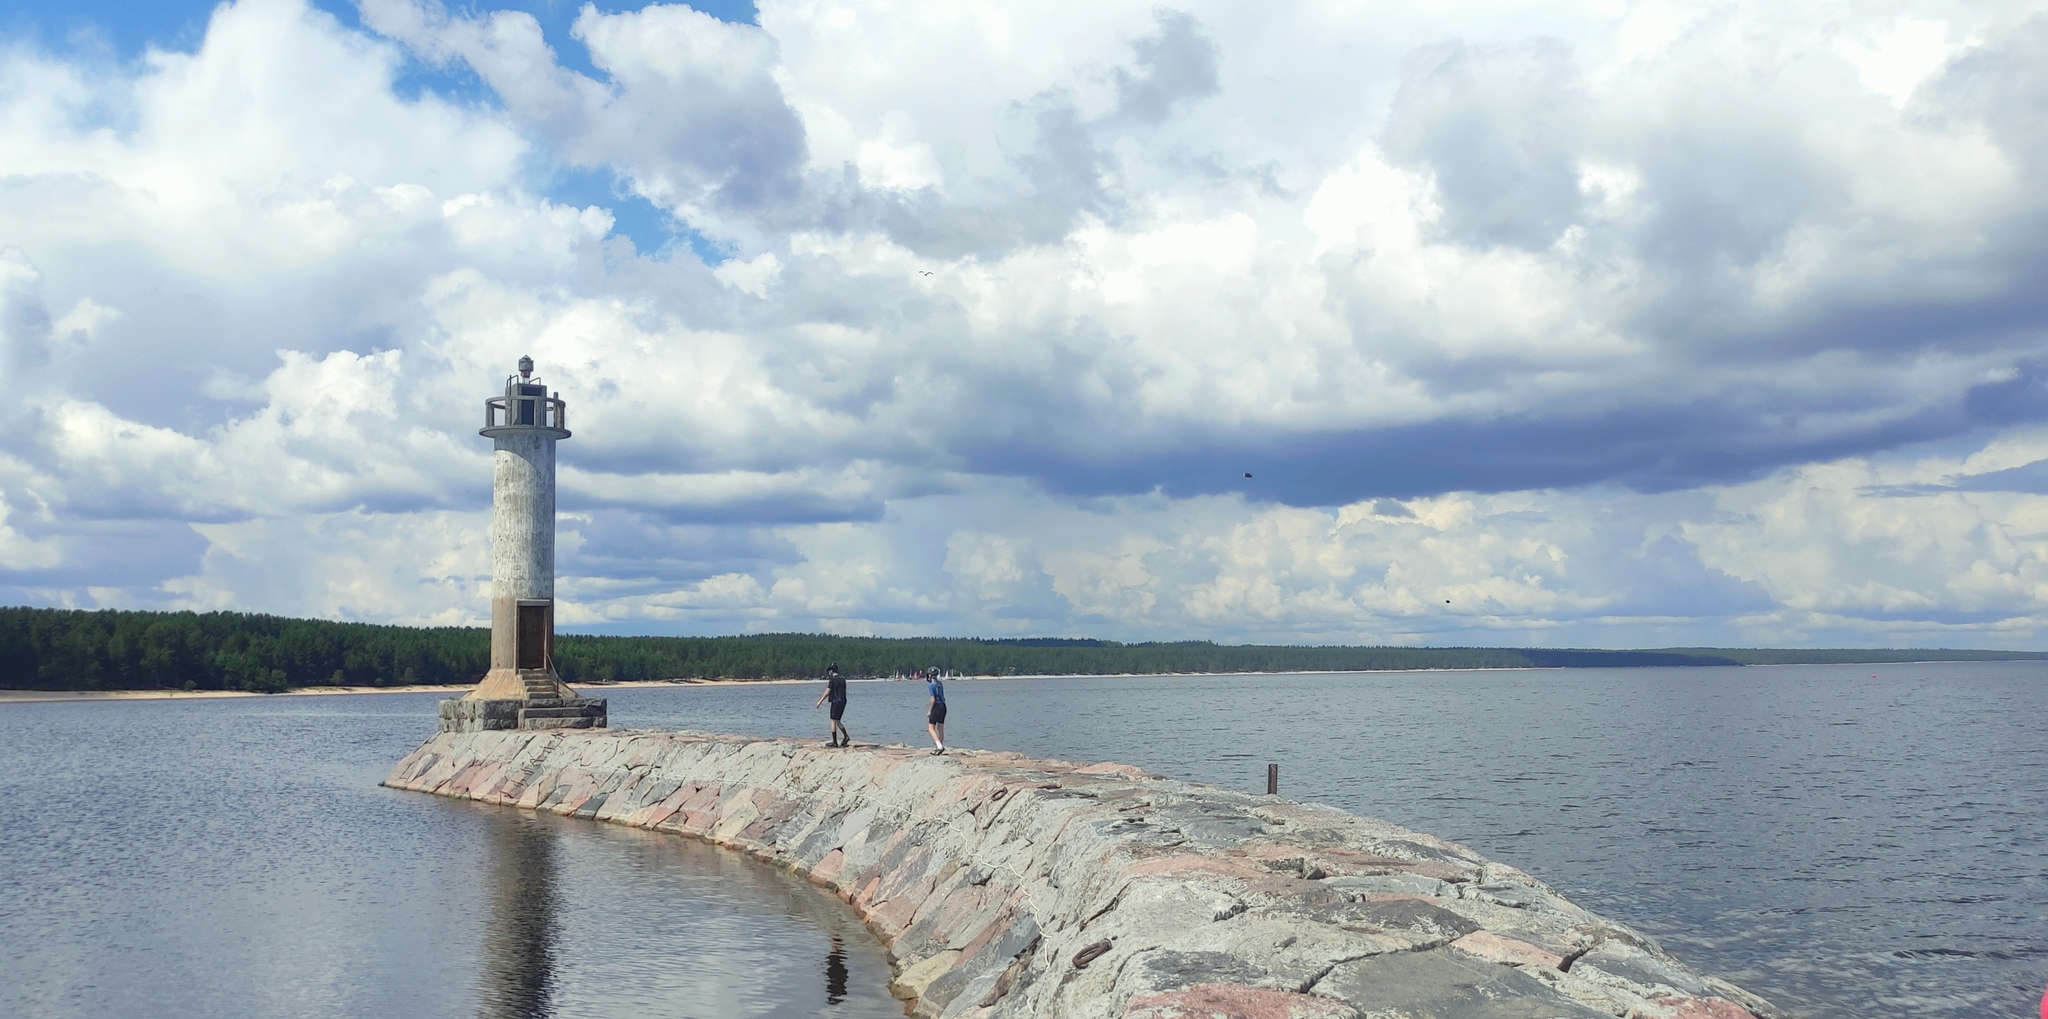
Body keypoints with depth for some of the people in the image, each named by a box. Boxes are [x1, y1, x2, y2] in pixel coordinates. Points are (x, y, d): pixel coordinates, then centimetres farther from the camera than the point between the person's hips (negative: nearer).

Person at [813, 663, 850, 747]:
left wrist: (820, 701, -9)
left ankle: (834, 742, 2)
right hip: (843, 701, 8)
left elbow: (827, 692, -14)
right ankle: (846, 736, 6)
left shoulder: (832, 680, -12)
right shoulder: (842, 679, 11)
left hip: (836, 702, -8)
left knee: (833, 721, 0)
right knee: (837, 721, 18)